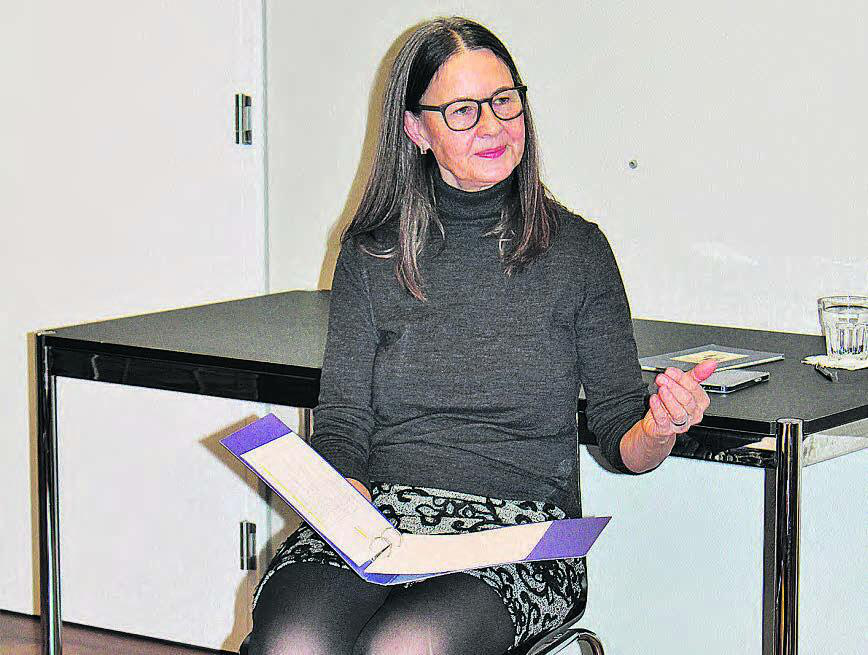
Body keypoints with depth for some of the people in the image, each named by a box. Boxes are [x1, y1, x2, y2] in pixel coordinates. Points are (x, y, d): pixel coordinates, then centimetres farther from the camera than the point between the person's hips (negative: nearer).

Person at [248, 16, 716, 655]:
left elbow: (621, 444, 8)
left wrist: (658, 430, -16)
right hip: (378, 512, 1)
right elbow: (341, 424, 7)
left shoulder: (575, 248, 8)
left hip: (522, 531, -1)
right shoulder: (373, 250, 11)